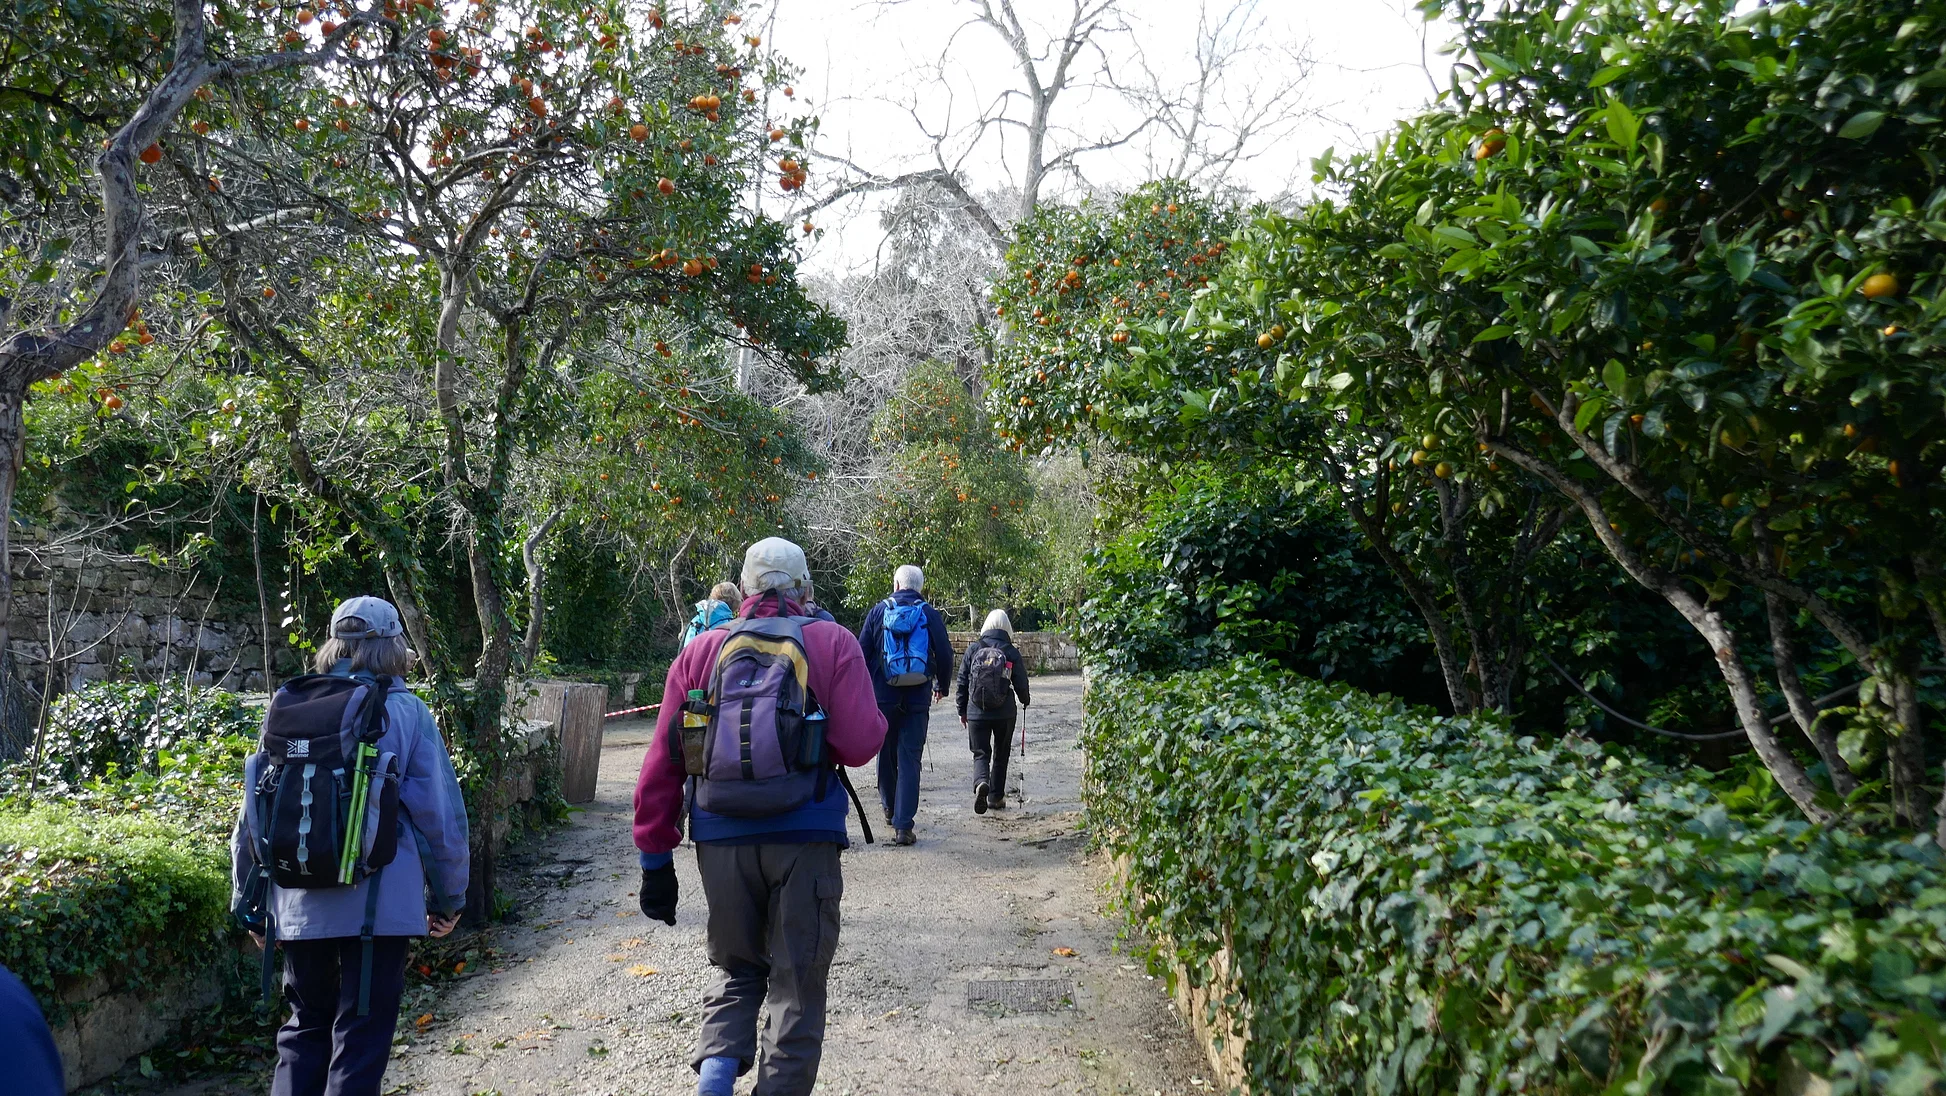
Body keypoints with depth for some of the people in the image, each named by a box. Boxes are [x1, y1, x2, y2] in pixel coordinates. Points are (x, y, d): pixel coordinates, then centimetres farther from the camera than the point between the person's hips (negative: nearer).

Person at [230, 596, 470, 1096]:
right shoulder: (405, 712, -5)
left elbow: (253, 813, 8)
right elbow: (439, 812, -8)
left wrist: (248, 903, 18)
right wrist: (450, 899, 3)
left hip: (298, 903, 4)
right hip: (377, 903, -4)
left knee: (305, 1027, 21)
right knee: (361, 1039, 6)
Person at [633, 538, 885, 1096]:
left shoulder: (700, 652, 7)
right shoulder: (831, 642, 0)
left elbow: (661, 763, 4)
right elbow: (861, 743, -10)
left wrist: (655, 860, 10)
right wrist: (873, 715, 13)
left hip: (721, 840, 3)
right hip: (804, 838, -2)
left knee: (737, 970, 22)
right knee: (797, 986, 12)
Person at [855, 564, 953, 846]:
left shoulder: (878, 611, 0)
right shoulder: (930, 615, -1)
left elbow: (862, 652, 1)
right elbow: (945, 655, 1)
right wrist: (941, 686, 18)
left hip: (883, 695, 1)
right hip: (917, 698, -1)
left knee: (886, 753, 19)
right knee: (910, 759, -1)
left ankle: (890, 808, 34)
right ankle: (903, 825, -8)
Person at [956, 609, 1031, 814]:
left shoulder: (973, 649, 0)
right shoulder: (1012, 652, -4)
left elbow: (962, 682, 4)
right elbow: (1021, 684, 2)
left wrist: (962, 711, 14)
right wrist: (1025, 701, 24)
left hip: (976, 713, 0)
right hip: (1004, 714, 0)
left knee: (981, 753, 6)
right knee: (1001, 754, 16)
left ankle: (981, 783, -23)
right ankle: (996, 797, 19)